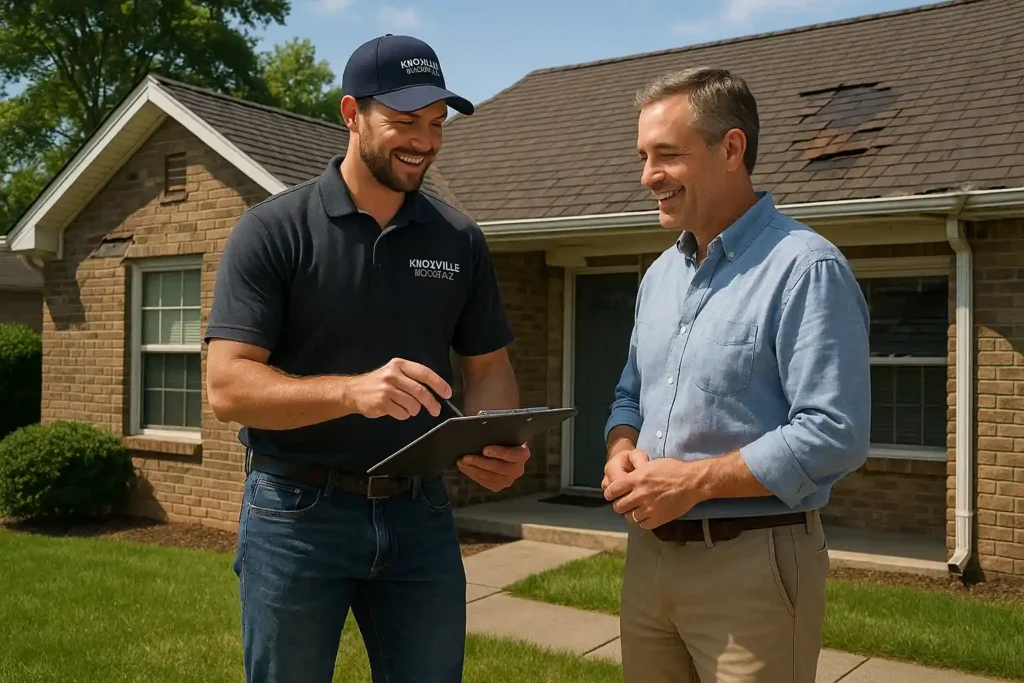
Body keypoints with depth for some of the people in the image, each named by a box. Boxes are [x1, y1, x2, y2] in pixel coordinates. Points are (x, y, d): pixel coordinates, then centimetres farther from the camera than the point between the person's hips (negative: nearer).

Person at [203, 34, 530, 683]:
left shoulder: (461, 240, 4)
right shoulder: (273, 230, -8)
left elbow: (488, 367, 9)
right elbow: (228, 387, -15)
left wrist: (502, 442, -13)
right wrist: (352, 390, -31)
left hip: (421, 513, 3)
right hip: (298, 513, -3)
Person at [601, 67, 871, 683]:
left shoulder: (806, 269, -14)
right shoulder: (660, 274, 12)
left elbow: (834, 435, -21)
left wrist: (693, 480, -19)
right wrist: (622, 452, -3)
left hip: (754, 564, -7)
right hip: (648, 556, 7)